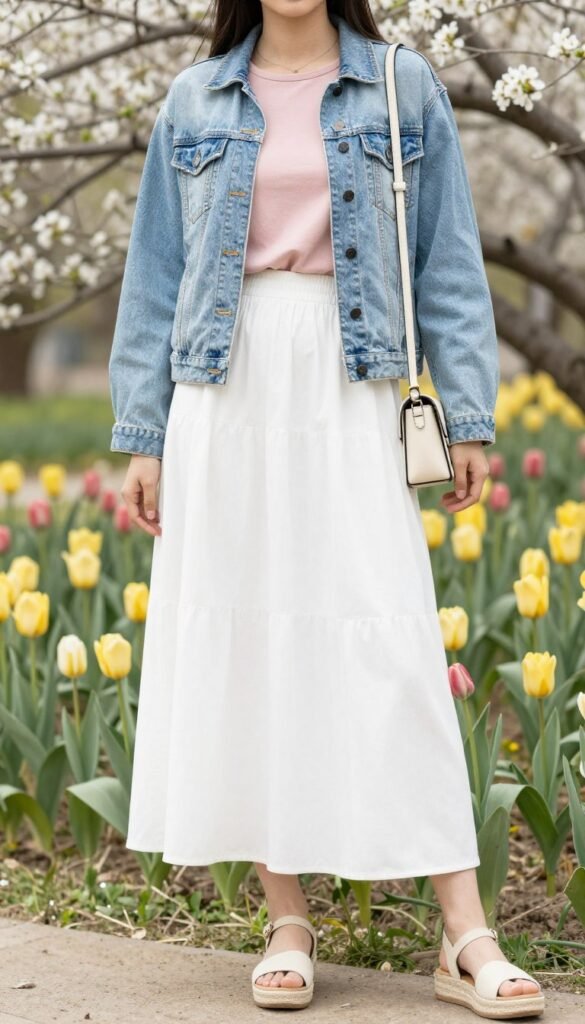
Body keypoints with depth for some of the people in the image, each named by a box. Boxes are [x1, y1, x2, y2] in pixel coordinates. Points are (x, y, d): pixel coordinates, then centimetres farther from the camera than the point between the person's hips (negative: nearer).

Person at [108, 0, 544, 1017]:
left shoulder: (404, 87, 7)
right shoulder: (193, 101, 10)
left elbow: (449, 266, 6)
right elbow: (155, 277, 12)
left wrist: (468, 416, -1)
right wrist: (142, 434, 7)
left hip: (351, 398, -2)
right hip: (227, 397, 2)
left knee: (389, 642, -8)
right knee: (243, 640, 1)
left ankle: (466, 938, -6)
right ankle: (286, 923, 11)